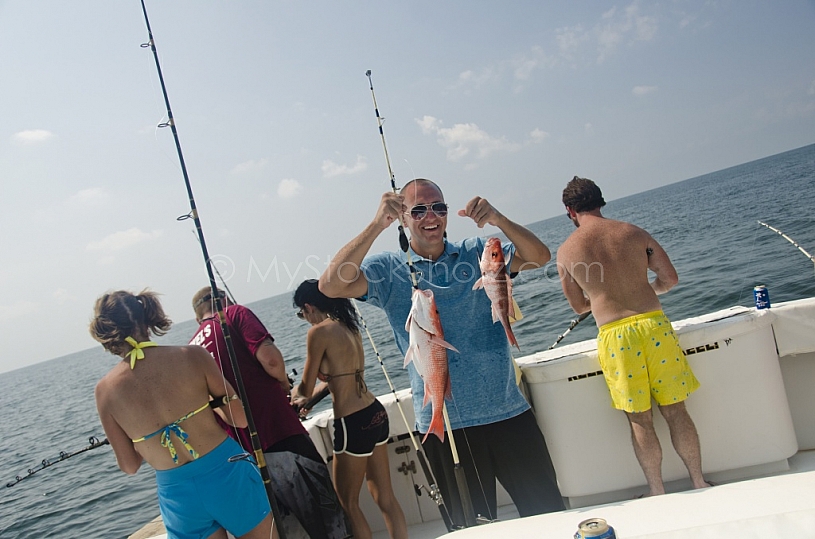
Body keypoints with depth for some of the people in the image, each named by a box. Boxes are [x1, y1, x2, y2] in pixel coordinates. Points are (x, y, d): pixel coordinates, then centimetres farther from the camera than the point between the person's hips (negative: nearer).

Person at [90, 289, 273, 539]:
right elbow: (240, 419, -5)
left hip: (177, 493, 2)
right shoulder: (192, 355, -11)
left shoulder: (105, 390, -6)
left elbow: (129, 466, 3)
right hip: (226, 472, -2)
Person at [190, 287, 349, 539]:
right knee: (323, 509, 2)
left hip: (239, 449, 7)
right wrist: (285, 383, 4)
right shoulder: (235, 313, 0)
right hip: (278, 433, -7)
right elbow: (270, 358, -16)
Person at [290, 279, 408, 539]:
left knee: (347, 502, 12)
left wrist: (296, 393, 17)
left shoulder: (319, 332, -14)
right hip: (376, 414, 8)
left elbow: (307, 388, -6)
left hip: (353, 424, -8)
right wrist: (308, 398, 28)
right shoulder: (349, 326, 9)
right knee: (385, 496, 17)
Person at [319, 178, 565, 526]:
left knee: (548, 512, 13)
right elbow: (331, 285, -17)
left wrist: (498, 220, -22)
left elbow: (538, 257, -5)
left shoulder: (476, 253, 5)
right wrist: (377, 225, -24)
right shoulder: (389, 270, -1)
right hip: (442, 423, -1)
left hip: (507, 412, 2)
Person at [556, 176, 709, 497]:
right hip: (654, 326, 1)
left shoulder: (566, 251, 1)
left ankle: (658, 493, 24)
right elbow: (670, 278, 9)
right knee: (675, 411, 15)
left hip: (614, 337, -1)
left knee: (640, 420, 12)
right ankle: (699, 483, 28)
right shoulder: (632, 232, 4)